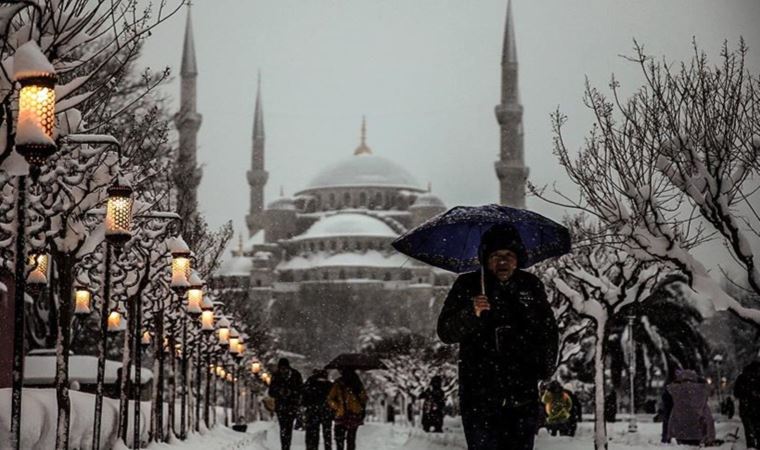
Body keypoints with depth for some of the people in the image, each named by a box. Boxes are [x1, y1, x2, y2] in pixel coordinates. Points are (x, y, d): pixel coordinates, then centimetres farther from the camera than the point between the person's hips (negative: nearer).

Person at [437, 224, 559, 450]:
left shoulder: (531, 286, 7)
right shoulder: (467, 286, -1)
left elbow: (549, 331, 19)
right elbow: (446, 332, -7)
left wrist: (546, 367, 9)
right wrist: (471, 313, -24)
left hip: (523, 395, 3)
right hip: (479, 396, -3)